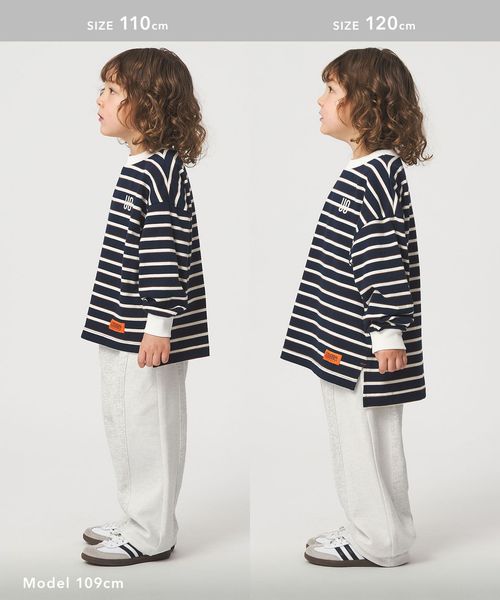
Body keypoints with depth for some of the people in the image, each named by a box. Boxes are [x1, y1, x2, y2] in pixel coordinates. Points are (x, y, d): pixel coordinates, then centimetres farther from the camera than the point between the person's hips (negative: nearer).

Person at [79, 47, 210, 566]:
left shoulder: (158, 174, -19)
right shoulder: (142, 168, 12)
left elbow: (165, 254, -22)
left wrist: (159, 325, -22)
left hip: (145, 333, -10)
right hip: (123, 329, 10)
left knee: (147, 427, 1)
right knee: (124, 424, 19)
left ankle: (151, 534, 15)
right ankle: (138, 519, 33)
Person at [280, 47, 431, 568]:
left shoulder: (376, 174, -18)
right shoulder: (365, 171, 13)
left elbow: (383, 258, -23)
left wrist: (387, 331, -23)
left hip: (361, 346, -10)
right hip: (344, 341, 10)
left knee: (364, 441, 2)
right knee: (357, 439, 18)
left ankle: (379, 543, 16)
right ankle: (372, 529, 30)